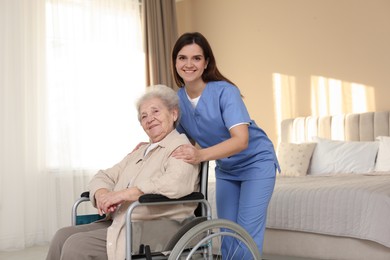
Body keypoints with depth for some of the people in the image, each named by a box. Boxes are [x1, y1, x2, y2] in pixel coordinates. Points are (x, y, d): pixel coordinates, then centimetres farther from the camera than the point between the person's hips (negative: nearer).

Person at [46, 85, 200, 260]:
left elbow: (176, 183, -23)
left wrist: (123, 194, -21)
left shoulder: (180, 147, -3)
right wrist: (102, 193, -7)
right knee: (63, 236, -9)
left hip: (156, 229, -8)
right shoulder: (138, 153, 24)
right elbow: (104, 176, 18)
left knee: (76, 245, -19)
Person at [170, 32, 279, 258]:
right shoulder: (178, 99, -9)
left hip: (255, 163, -5)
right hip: (225, 169, 6)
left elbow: (241, 140, -36)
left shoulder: (224, 91, -26)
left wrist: (201, 155, -51)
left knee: (248, 233, -9)